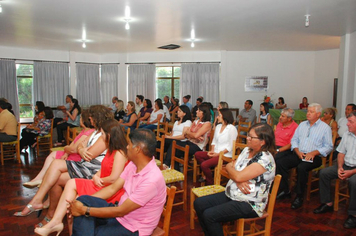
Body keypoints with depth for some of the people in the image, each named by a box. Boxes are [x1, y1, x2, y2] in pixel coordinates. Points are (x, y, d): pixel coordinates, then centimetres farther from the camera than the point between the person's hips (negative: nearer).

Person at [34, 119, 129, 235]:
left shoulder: (119, 153, -18)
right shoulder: (111, 150, 15)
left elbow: (114, 179, -24)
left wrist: (98, 180, -7)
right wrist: (96, 176, -6)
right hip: (101, 186, 10)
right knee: (71, 183, -3)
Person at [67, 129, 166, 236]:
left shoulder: (152, 179, -30)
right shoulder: (133, 164, -2)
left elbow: (120, 211, -25)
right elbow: (112, 188, 3)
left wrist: (85, 210, -18)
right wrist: (85, 202, -8)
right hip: (121, 213, 8)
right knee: (83, 201, -11)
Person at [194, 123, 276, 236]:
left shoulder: (265, 158, -20)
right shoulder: (247, 150, 7)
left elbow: (239, 176, -26)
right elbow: (230, 167, 5)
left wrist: (229, 167, -4)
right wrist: (238, 181, -16)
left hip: (249, 204, -9)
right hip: (231, 195, 9)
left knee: (209, 215, -21)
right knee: (198, 203, 1)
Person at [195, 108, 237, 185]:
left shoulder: (232, 128, -11)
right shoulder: (218, 127, 15)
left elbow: (230, 147, -14)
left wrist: (218, 154, -16)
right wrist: (212, 151, 0)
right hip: (216, 153, 8)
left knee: (204, 164, -24)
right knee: (197, 154, -10)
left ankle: (210, 183, 0)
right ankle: (207, 175, -1)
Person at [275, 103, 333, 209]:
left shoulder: (325, 127, 4)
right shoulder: (302, 125, 19)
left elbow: (328, 146, -2)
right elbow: (294, 140, 15)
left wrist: (313, 153, -16)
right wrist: (298, 151, -4)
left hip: (314, 157, -5)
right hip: (298, 154, 5)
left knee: (302, 167, -34)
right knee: (279, 163, -18)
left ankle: (300, 196, -17)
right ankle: (284, 189, -3)